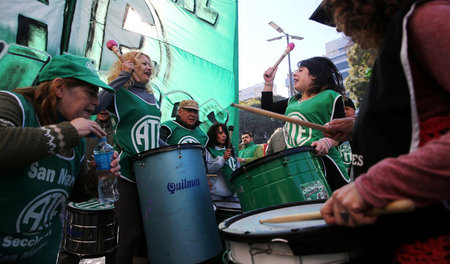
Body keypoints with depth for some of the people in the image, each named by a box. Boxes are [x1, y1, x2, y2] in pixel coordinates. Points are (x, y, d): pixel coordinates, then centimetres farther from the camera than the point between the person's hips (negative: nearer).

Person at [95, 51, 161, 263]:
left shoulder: (151, 98, 17)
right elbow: (96, 104, -23)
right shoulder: (120, 92, -1)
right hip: (127, 172, -6)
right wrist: (122, 76, -15)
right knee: (131, 234, -1)